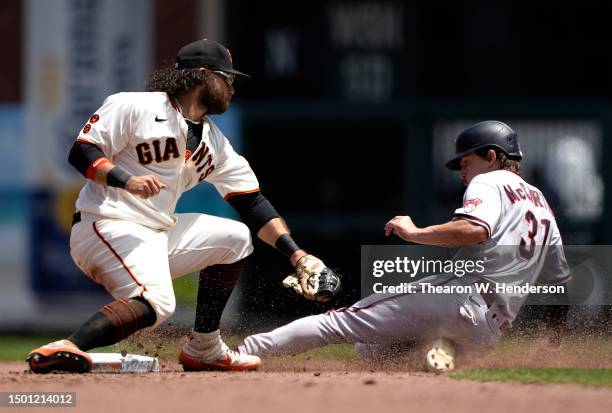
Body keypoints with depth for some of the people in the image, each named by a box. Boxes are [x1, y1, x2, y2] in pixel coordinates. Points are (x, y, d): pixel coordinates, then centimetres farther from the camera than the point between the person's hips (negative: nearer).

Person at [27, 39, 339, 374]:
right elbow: (81, 151, -11)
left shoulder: (215, 144, 15)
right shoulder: (135, 107, -6)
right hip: (107, 227, -9)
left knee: (233, 236, 15)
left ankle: (203, 349, 15)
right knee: (155, 303, -32)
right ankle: (64, 349, -42)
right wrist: (126, 179, -28)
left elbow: (253, 205, 13)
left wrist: (297, 256, 3)